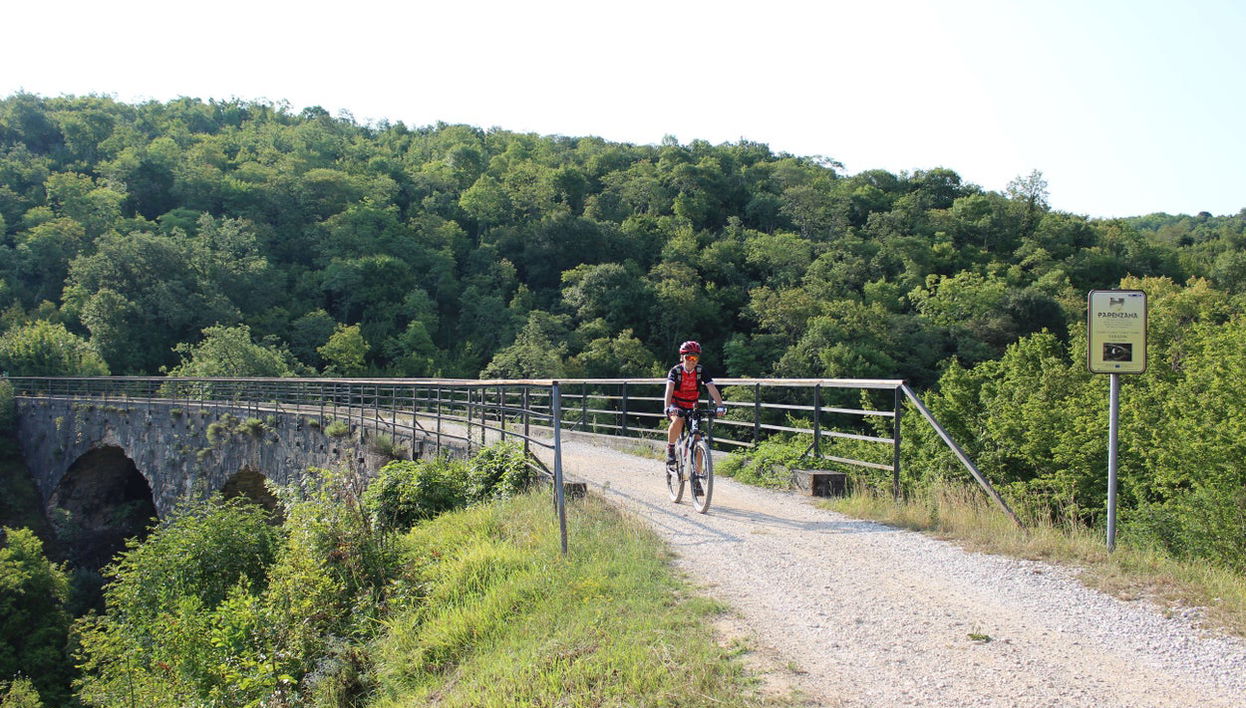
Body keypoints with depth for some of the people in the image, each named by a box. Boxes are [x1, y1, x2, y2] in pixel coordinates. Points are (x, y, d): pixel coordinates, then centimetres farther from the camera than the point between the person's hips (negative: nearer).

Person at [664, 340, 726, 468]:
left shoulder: (700, 371, -10)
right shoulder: (676, 370, -17)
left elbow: (712, 388, -20)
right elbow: (669, 389, -30)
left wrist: (720, 406, -35)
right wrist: (668, 408, -47)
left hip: (691, 407, 3)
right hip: (676, 405, -3)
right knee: (678, 421, -36)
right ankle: (670, 448, -13)